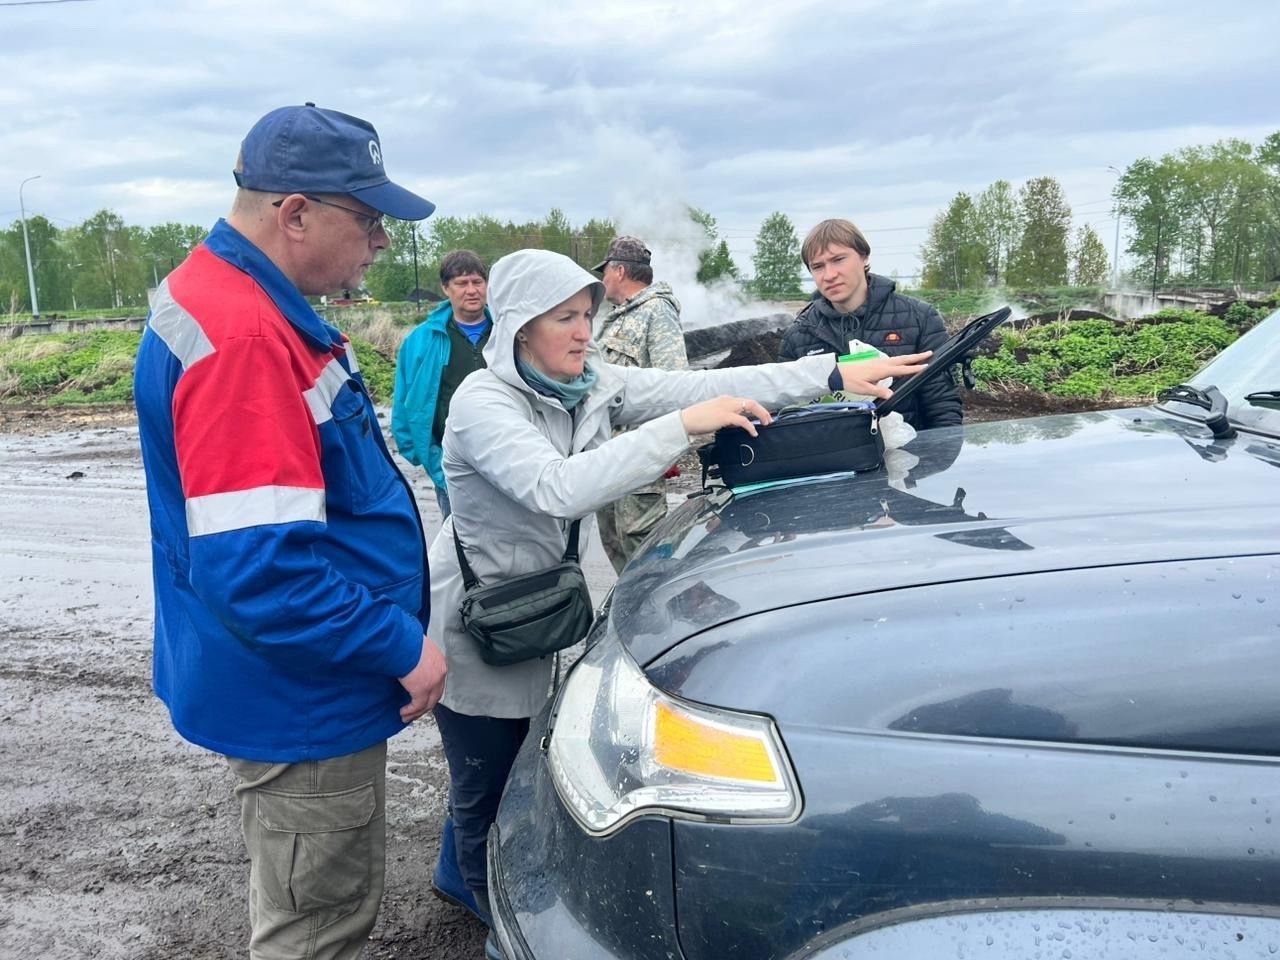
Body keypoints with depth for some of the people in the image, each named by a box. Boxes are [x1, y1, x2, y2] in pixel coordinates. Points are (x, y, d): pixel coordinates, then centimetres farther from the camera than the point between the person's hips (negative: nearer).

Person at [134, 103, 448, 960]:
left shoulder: (252, 305, 8)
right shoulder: (242, 336, -27)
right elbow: (256, 569, -32)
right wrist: (401, 644, -20)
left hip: (302, 685, 10)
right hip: (301, 702, -10)